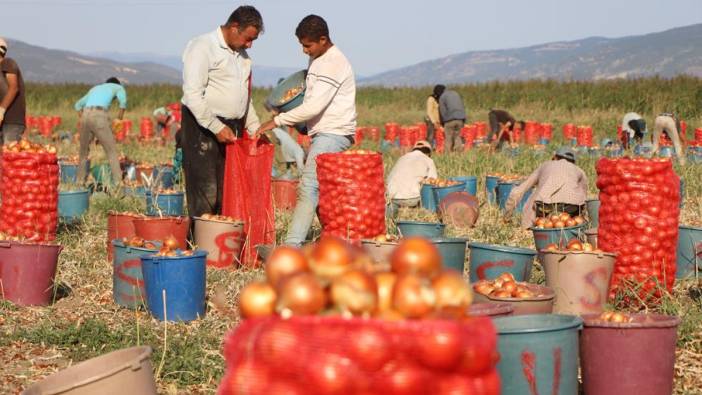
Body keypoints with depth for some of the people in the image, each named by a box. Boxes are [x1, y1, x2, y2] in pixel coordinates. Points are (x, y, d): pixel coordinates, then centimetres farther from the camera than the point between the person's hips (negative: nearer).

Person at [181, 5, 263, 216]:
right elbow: (193, 95, -18)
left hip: (232, 128, 8)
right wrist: (217, 128, -20)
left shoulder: (241, 55, 17)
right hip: (203, 127, -8)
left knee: (228, 190, 6)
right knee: (205, 193, -10)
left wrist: (255, 129, 15)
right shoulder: (203, 47, -10)